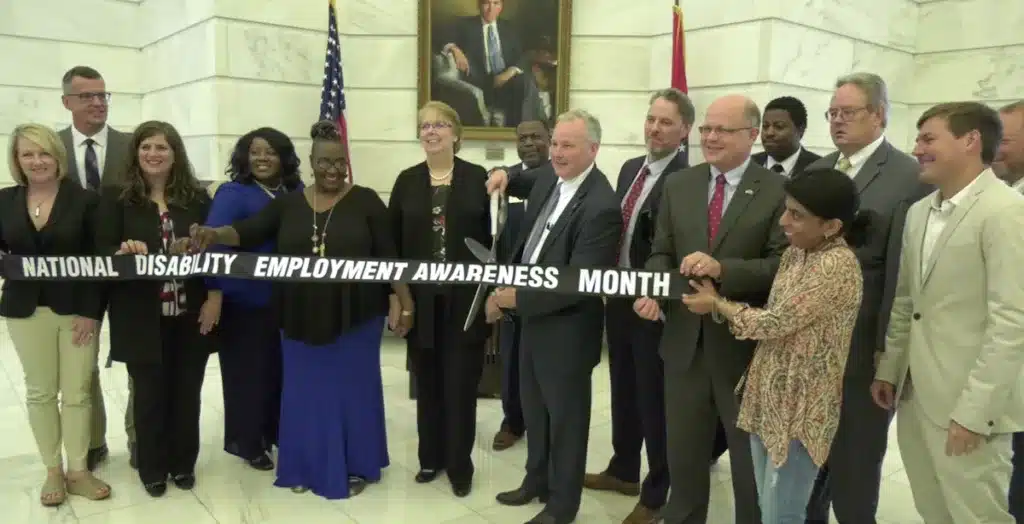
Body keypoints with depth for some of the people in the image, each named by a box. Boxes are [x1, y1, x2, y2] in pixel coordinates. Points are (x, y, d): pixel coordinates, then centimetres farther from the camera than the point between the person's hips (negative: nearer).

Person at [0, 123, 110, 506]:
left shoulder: (84, 200, -5)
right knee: (40, 391, 9)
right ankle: (53, 471, 22)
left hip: (78, 309, -2)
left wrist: (91, 311, -12)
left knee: (78, 391, 4)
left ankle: (78, 471, 17)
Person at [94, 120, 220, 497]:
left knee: (186, 392, 11)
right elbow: (102, 251, -4)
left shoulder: (198, 198, 4)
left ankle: (183, 463, 29)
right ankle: (152, 468, 27)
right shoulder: (117, 198, 0)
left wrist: (214, 298, -6)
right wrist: (124, 252, -27)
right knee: (149, 394, 9)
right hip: (142, 317, -1)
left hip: (191, 314, 2)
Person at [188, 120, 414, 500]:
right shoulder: (288, 203, 7)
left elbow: (388, 256, -4)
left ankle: (356, 466, 24)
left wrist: (405, 300, -8)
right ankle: (306, 466, 27)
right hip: (302, 317, 3)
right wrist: (214, 234, -22)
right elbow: (248, 232, -3)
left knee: (353, 388, 7)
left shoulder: (366, 201, -2)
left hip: (355, 316, -3)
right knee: (304, 391, 11)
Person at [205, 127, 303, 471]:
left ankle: (278, 432, 32)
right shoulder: (233, 194, -9)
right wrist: (213, 292, -34)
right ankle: (246, 442, 22)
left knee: (283, 369, 14)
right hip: (245, 301, -5)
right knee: (248, 372, 6)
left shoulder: (297, 193, 7)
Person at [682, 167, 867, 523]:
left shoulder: (838, 265, -22)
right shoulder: (795, 253, 6)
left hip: (801, 408, -8)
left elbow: (775, 323, -20)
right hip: (768, 396, 8)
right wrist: (719, 303, -1)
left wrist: (716, 304, -7)